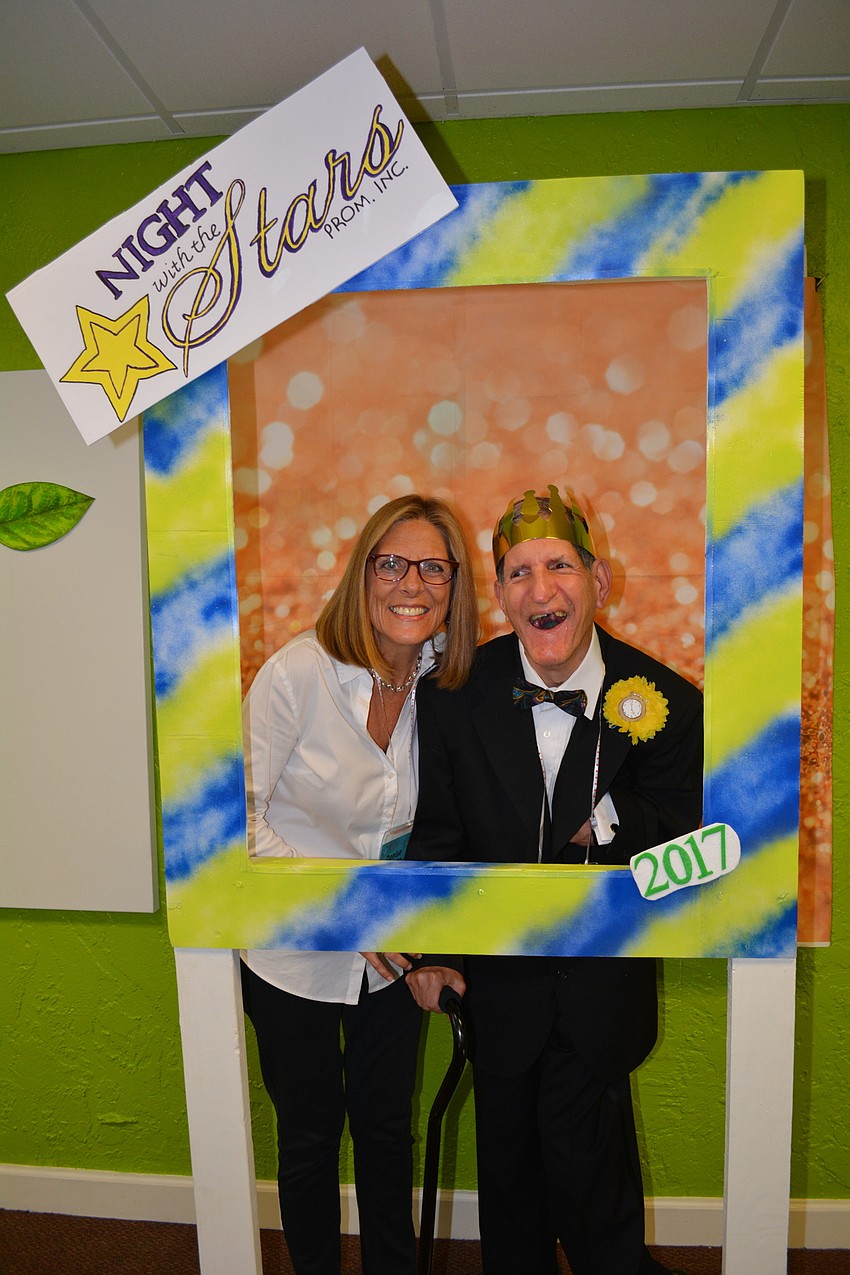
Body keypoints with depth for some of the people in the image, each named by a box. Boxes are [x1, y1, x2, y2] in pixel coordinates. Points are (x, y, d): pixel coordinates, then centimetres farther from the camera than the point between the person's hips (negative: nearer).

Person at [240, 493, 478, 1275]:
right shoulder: (298, 671, -22)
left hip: (392, 953, 3)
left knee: (388, 1130, 21)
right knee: (310, 1136, 18)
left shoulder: (448, 686, -9)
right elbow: (239, 815, -16)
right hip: (293, 951, -3)